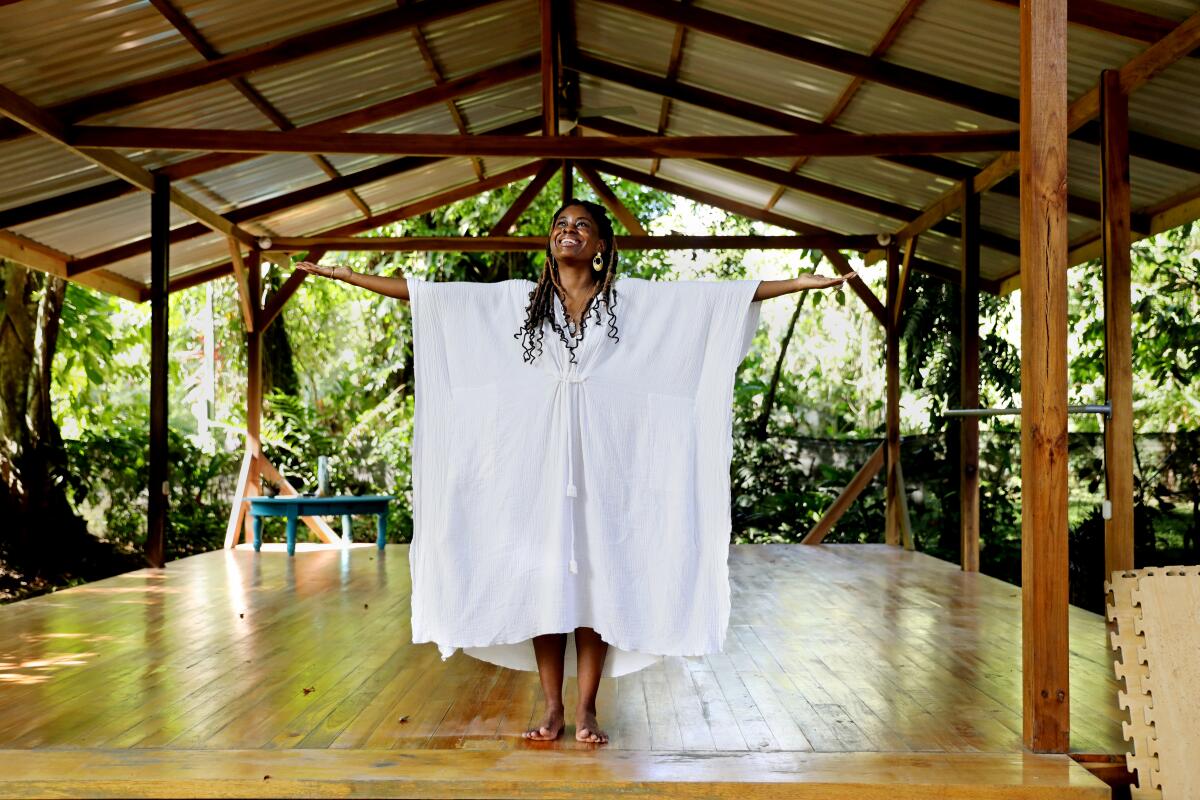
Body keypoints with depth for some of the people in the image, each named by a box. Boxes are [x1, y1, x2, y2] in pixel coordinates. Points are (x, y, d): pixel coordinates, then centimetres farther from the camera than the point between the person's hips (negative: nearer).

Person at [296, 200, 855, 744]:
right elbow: (425, 293, 9)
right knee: (542, 578, 1)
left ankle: (586, 710, 10)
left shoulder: (631, 298, 7)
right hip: (539, 456, 1)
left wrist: (798, 284, -5)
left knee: (597, 575, 0)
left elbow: (722, 296, 2)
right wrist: (346, 274, 5)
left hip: (601, 456, -1)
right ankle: (552, 710, 12)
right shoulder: (518, 299, 11)